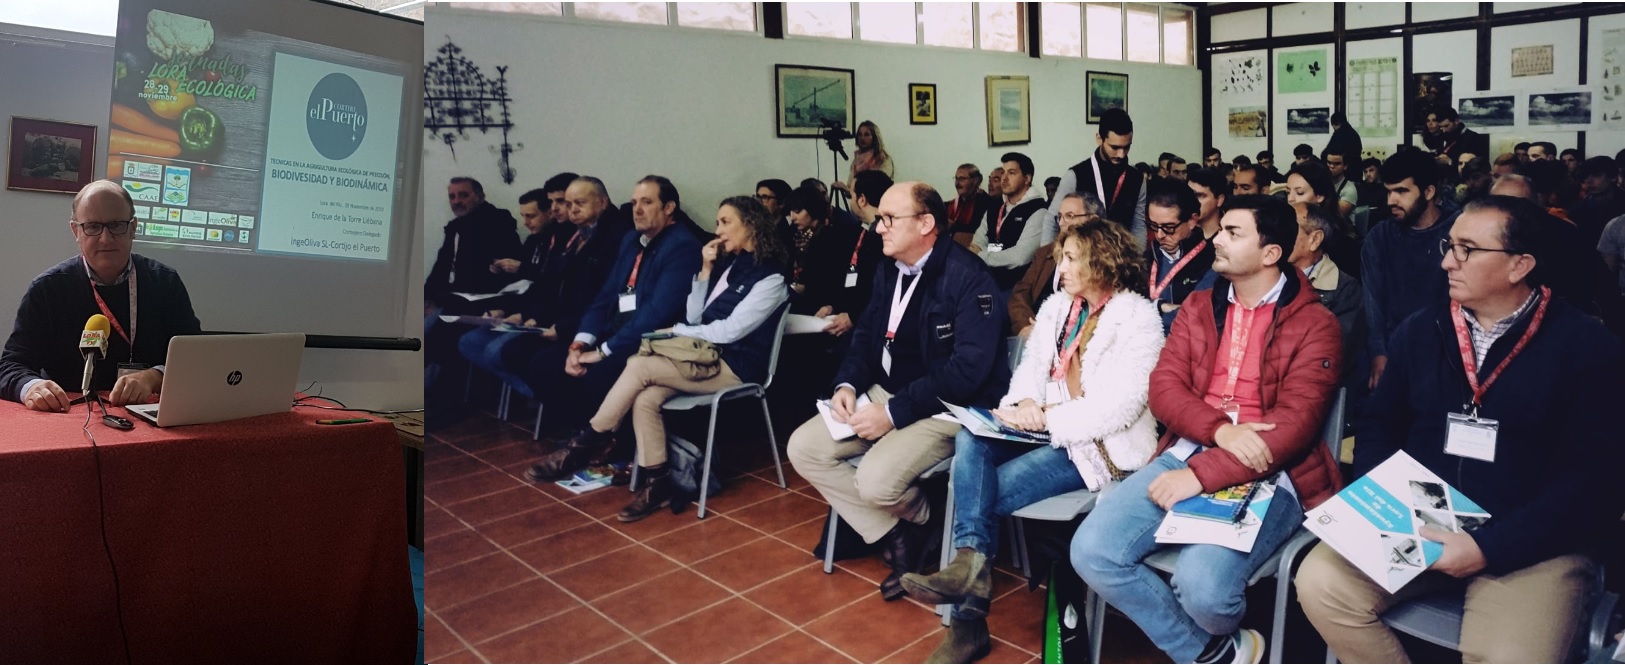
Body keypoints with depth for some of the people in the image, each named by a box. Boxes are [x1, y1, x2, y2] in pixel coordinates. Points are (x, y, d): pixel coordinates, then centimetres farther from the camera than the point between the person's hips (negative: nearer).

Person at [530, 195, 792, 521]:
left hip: (734, 367, -7)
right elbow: (695, 318, 11)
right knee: (645, 399, -21)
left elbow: (730, 331, -16)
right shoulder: (727, 264, 16)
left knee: (639, 365, -21)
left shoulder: (770, 277, -8)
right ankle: (657, 483, -14)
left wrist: (677, 331, -6)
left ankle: (582, 446, -9)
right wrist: (705, 270, 1)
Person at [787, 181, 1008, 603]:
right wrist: (847, 385, -6)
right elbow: (866, 335, 15)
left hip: (947, 408, -8)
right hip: (886, 394, 9)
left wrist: (894, 412, -25)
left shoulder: (967, 277, -18)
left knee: (877, 479, -29)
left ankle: (920, 519, 9)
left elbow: (970, 367, -25)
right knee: (803, 447, -6)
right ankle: (895, 536, 0)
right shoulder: (889, 270, 8)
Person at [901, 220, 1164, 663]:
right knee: (970, 441, -24)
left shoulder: (1138, 319, -10)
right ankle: (972, 562, -36)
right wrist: (1026, 403, -14)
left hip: (1100, 446, -6)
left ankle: (969, 618, -11)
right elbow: (1030, 369, 10)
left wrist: (1045, 418, -20)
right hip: (1045, 429, 6)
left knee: (984, 491, -22)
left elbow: (1121, 405, -19)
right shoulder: (1056, 306, 12)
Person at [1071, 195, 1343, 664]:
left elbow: (1294, 423, -12)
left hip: (1266, 473, -5)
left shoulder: (1314, 324, -2)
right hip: (1187, 453, 5)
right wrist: (1219, 430, -17)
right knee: (1092, 550, -16)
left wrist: (1202, 475, -21)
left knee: (1202, 583, -30)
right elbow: (1164, 386, 4)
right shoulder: (1198, 307, 14)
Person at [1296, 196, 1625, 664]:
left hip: (1530, 545, -4)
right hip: (1415, 524, 4)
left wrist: (1490, 548, -20)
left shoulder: (1586, 347, -5)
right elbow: (1378, 425, 13)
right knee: (1320, 584, -18)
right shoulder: (1420, 331, 8)